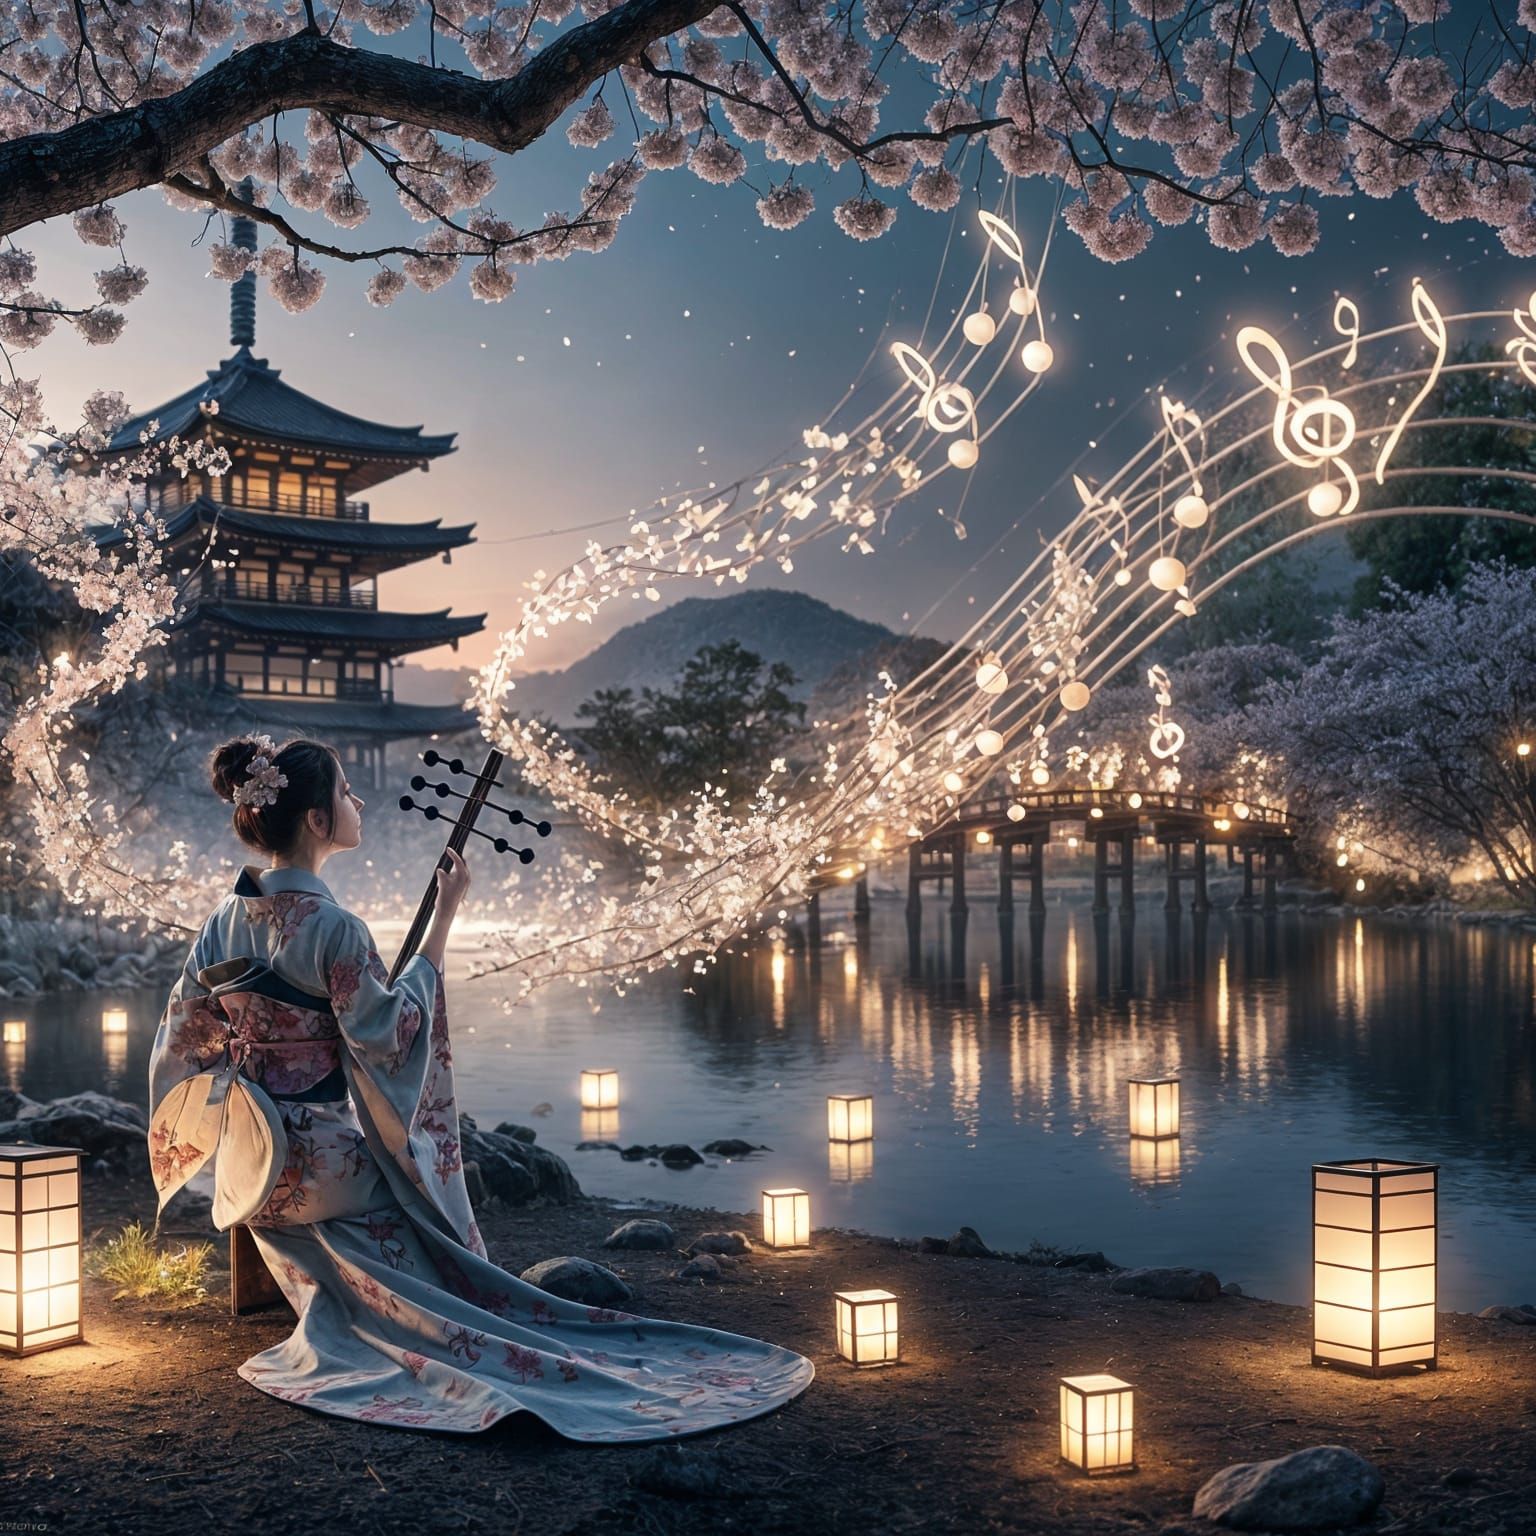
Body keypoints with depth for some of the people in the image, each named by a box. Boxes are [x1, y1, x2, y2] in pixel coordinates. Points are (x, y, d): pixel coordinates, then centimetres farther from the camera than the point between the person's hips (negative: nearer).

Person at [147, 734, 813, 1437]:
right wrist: (443, 919, -16)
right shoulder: (332, 927, -23)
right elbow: (387, 1034, -18)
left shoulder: (223, 921, 1)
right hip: (327, 1162, -7)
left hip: (250, 1163, 8)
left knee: (348, 1311, 29)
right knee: (442, 1294, 7)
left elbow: (183, 1036, 7)